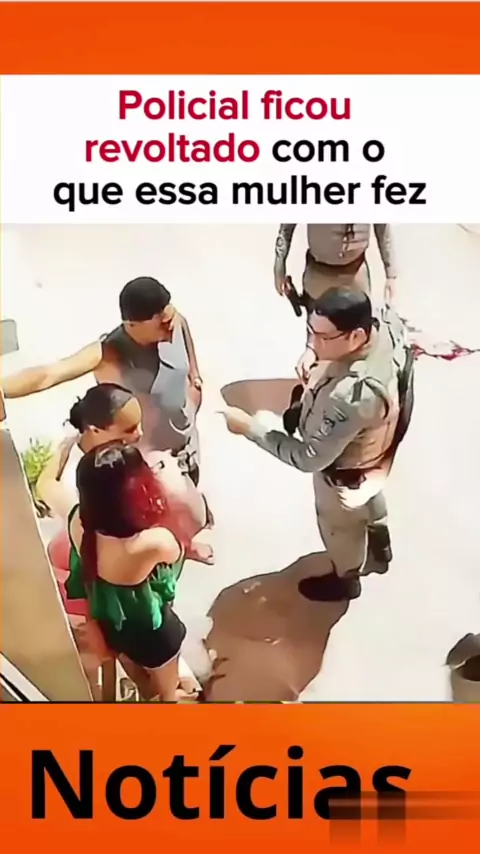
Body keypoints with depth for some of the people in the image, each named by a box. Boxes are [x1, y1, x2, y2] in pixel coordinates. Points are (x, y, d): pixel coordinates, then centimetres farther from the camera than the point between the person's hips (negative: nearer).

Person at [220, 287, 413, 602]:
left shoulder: (353, 395, -48)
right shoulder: (388, 322, -26)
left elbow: (310, 457, -36)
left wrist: (251, 426, -30)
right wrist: (312, 354, -12)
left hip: (344, 472, -7)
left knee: (341, 527, 27)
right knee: (369, 497, 38)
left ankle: (345, 579, 59)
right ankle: (380, 542, 70)